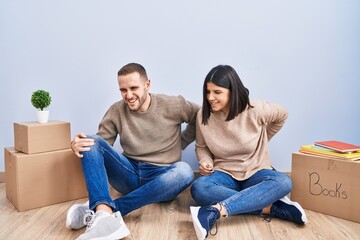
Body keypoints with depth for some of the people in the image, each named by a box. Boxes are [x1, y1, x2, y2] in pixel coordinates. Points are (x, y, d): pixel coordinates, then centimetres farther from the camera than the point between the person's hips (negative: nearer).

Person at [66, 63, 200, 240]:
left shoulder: (172, 105, -3)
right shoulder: (116, 111, 1)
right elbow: (99, 144, -2)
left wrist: (181, 143, 5)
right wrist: (78, 144, -23)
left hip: (161, 179, -1)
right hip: (129, 175, 2)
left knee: (183, 171, -37)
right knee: (91, 142, -20)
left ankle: (97, 210, -37)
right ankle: (105, 215, -45)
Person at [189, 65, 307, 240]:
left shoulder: (255, 110, -14)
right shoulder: (203, 115, -8)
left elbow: (282, 115, 8)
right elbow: (201, 147, 9)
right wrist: (205, 162, -13)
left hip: (255, 173, 0)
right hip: (224, 174, 1)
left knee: (283, 182, -35)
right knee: (199, 189, -34)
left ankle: (214, 212, -45)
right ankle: (272, 208, -30)